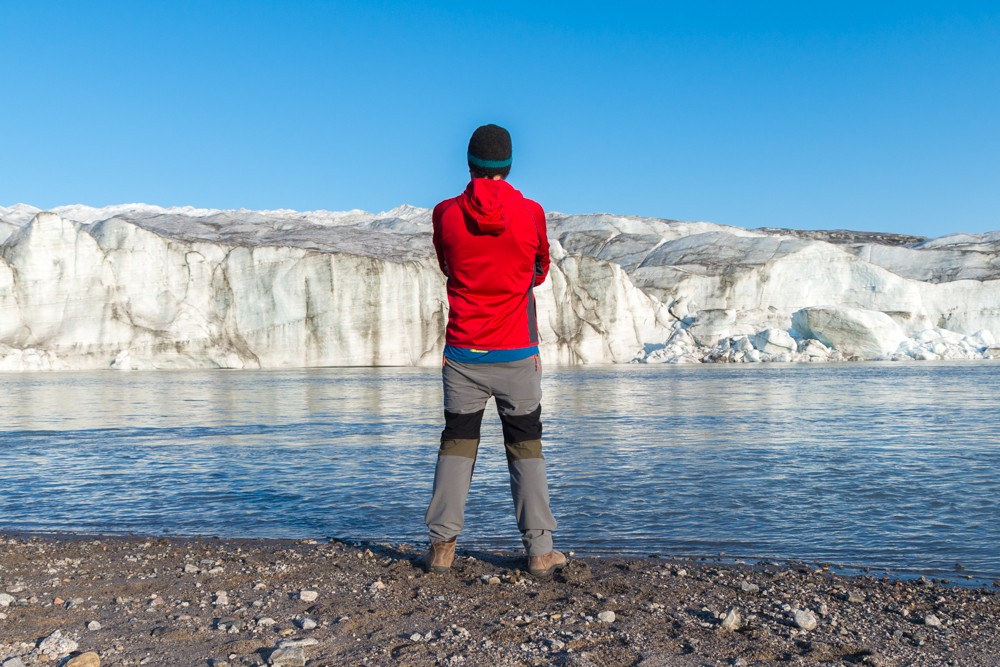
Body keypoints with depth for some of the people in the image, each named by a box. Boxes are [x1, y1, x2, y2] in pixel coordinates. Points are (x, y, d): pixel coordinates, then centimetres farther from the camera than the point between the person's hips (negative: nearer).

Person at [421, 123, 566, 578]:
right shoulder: (531, 213, -4)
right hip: (517, 354, -1)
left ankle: (441, 545, 10)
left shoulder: (445, 214, -2)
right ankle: (540, 552, 8)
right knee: (526, 447, 8)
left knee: (456, 444, 11)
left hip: (462, 354, 1)